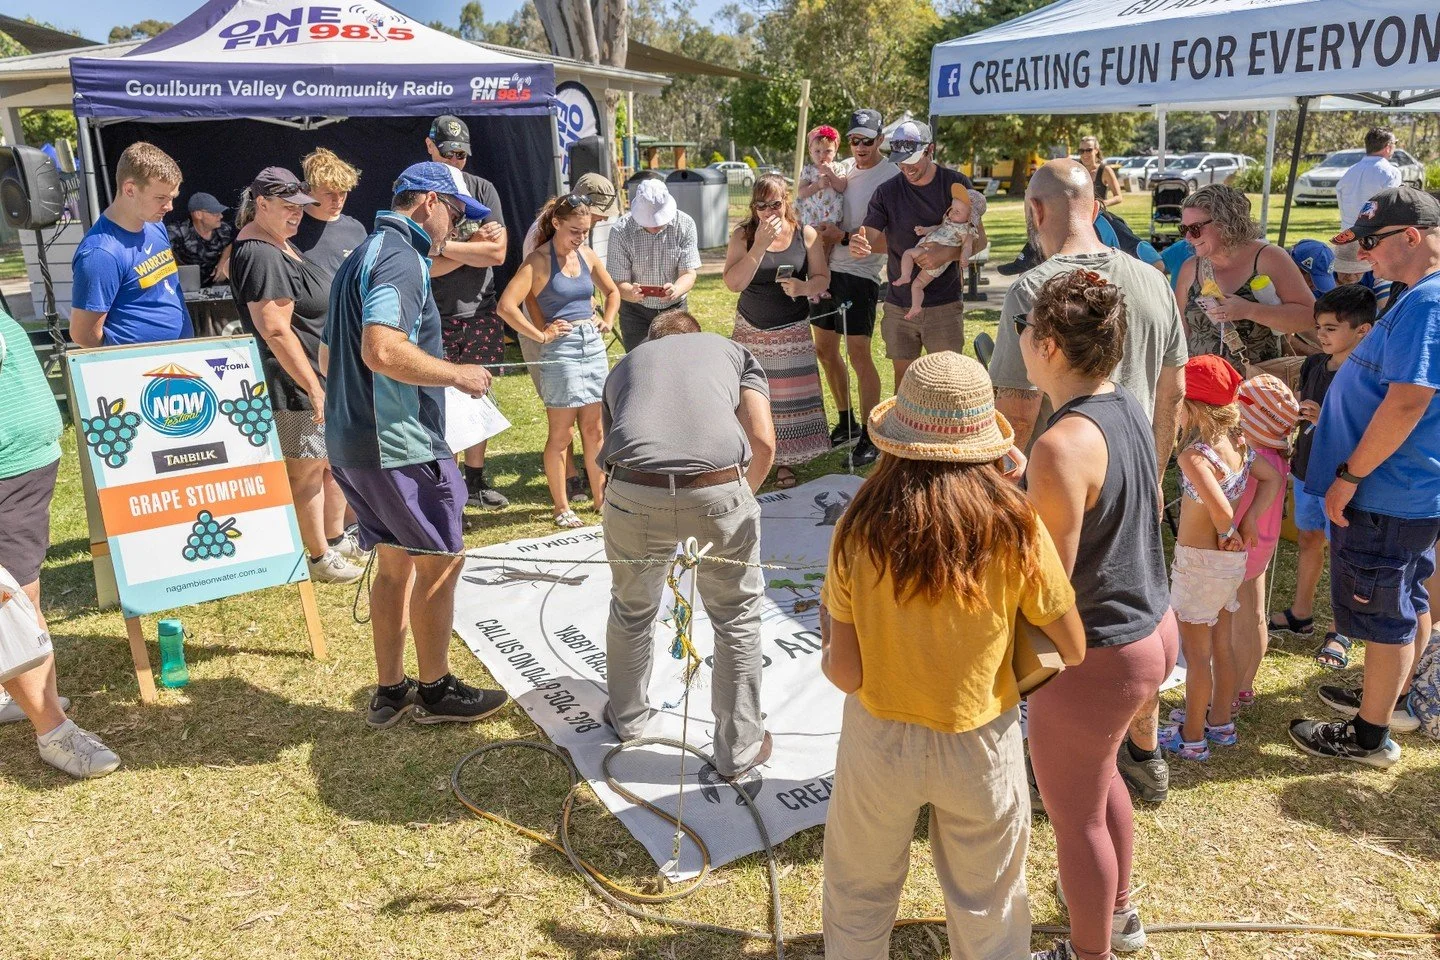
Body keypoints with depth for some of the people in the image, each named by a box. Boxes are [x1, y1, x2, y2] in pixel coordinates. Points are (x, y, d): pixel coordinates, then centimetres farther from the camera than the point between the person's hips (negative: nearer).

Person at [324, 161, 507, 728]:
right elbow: (383, 350, -28)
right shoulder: (400, 256, -14)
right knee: (439, 560, 4)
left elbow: (335, 348, 25)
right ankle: (435, 690, 17)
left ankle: (390, 692, 25)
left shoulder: (362, 256, 19)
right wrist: (456, 375, -16)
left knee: (394, 563, 16)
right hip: (398, 444, -10)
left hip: (351, 440, 10)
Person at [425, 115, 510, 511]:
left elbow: (497, 253, -6)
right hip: (435, 317, -3)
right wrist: (474, 244, -12)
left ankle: (475, 481, 22)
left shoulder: (482, 189, 6)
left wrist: (443, 246, -11)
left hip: (480, 313, 3)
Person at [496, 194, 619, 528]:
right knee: (561, 433, 2)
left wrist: (607, 320, 10)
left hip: (594, 345, 6)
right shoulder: (539, 260, -10)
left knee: (593, 428, 13)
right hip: (561, 350, -6)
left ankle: (601, 497, 23)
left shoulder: (587, 255, 9)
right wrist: (541, 335, -15)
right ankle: (561, 507, 12)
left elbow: (612, 292, 26)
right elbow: (506, 306, -20)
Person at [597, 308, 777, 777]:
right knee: (737, 617, 21)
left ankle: (626, 718, 50)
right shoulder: (732, 350, 27)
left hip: (634, 491, 2)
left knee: (631, 610, 28)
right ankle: (740, 748, 33)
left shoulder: (625, 364, 33)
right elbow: (763, 441, 10)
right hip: (718, 488, -1)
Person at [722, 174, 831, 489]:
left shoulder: (805, 235, -3)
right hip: (751, 330, 0)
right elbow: (734, 283, -16)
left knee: (791, 396, 0)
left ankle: (785, 461, 14)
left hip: (792, 332, 0)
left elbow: (822, 278, 3)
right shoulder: (743, 235, -6)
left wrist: (803, 287, -19)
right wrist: (759, 246, -24)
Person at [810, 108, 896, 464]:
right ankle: (846, 423, 28)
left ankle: (869, 436, 3)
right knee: (824, 350, 12)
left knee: (859, 354, -8)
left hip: (861, 274, -7)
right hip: (828, 268, 7)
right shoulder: (842, 169, 12)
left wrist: (844, 237, -19)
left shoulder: (892, 176, -9)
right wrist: (821, 231, 0)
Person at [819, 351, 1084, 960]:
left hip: (880, 743, 0)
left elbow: (844, 674, -14)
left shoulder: (861, 529, -19)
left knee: (859, 901, 24)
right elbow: (1073, 651, -6)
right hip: (981, 745, 0)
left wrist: (824, 625, 5)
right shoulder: (1014, 528, -18)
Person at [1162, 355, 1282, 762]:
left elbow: (1221, 509, -33)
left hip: (1199, 561, -8)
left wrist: (1227, 534, -13)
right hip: (1231, 561, 8)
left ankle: (1192, 738, 17)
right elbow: (1272, 478, 11)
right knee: (1220, 641, 21)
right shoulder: (1237, 444, 1)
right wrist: (1250, 520, 4)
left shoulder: (1193, 455, -25)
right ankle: (1220, 722, 35)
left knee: (1196, 652, 5)